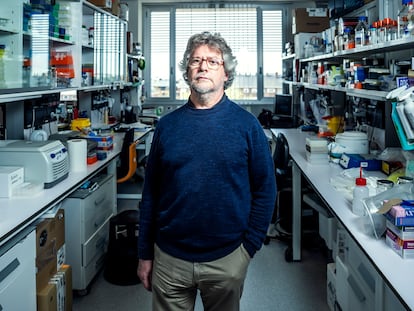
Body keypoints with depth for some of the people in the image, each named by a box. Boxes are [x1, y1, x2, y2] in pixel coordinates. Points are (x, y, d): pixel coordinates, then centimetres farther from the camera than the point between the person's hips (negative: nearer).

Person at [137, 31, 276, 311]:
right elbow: (151, 192, 5)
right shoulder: (167, 125, 2)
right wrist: (145, 254, 5)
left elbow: (265, 190, -2)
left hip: (226, 258, -1)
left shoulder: (246, 124, -4)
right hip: (169, 257, 2)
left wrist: (249, 246, -5)